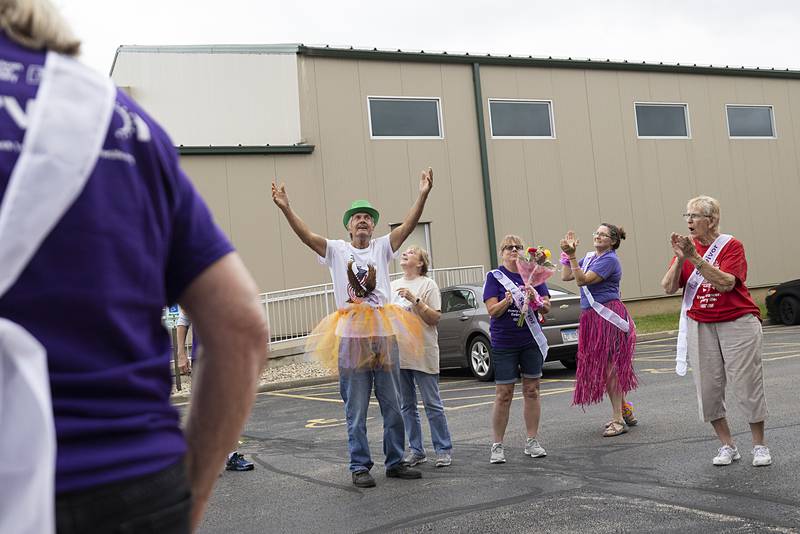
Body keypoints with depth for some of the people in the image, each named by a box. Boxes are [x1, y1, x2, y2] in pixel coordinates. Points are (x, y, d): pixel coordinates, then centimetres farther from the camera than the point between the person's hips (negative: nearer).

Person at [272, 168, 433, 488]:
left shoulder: (382, 247, 8)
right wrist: (285, 209, -22)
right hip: (351, 338, -2)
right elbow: (306, 235, -9)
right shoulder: (336, 250, 4)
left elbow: (408, 226, -5)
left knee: (393, 407, 9)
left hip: (384, 335, 2)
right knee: (356, 410, 4)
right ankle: (360, 467, 12)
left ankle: (395, 462, 21)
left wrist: (423, 195, -18)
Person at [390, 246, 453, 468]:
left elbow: (435, 318, -11)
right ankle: (415, 450, 18)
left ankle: (443, 449, 6)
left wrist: (415, 300, -19)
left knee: (432, 404, -2)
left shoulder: (428, 285, -3)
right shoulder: (392, 286, 14)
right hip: (398, 353, 6)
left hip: (423, 353, -6)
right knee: (407, 406, 10)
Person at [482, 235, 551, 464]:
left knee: (532, 391, 8)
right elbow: (492, 311, -9)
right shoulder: (494, 277, -2)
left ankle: (532, 441, 18)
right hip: (504, 344, -3)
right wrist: (507, 301, -27)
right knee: (503, 395, -1)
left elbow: (546, 307, 2)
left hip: (532, 342, 3)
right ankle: (497, 445, 7)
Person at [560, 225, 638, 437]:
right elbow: (566, 276, 14)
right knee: (604, 367, 14)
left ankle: (617, 419, -2)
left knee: (609, 367, -7)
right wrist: (566, 254, 7)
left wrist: (572, 255, -23)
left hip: (608, 316, -9)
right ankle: (625, 411, 27)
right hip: (592, 317, 9)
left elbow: (582, 280, -19)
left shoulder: (609, 260, -11)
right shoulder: (590, 258, 16)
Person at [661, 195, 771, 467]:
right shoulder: (687, 247, 5)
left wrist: (696, 258, -27)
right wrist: (680, 259, -20)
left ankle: (760, 446, 15)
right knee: (708, 388, 3)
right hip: (699, 327, 4)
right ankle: (727, 446, 16)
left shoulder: (731, 245, -7)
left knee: (746, 384, -1)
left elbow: (726, 283, -22)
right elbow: (668, 288, -5)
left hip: (736, 323, -4)